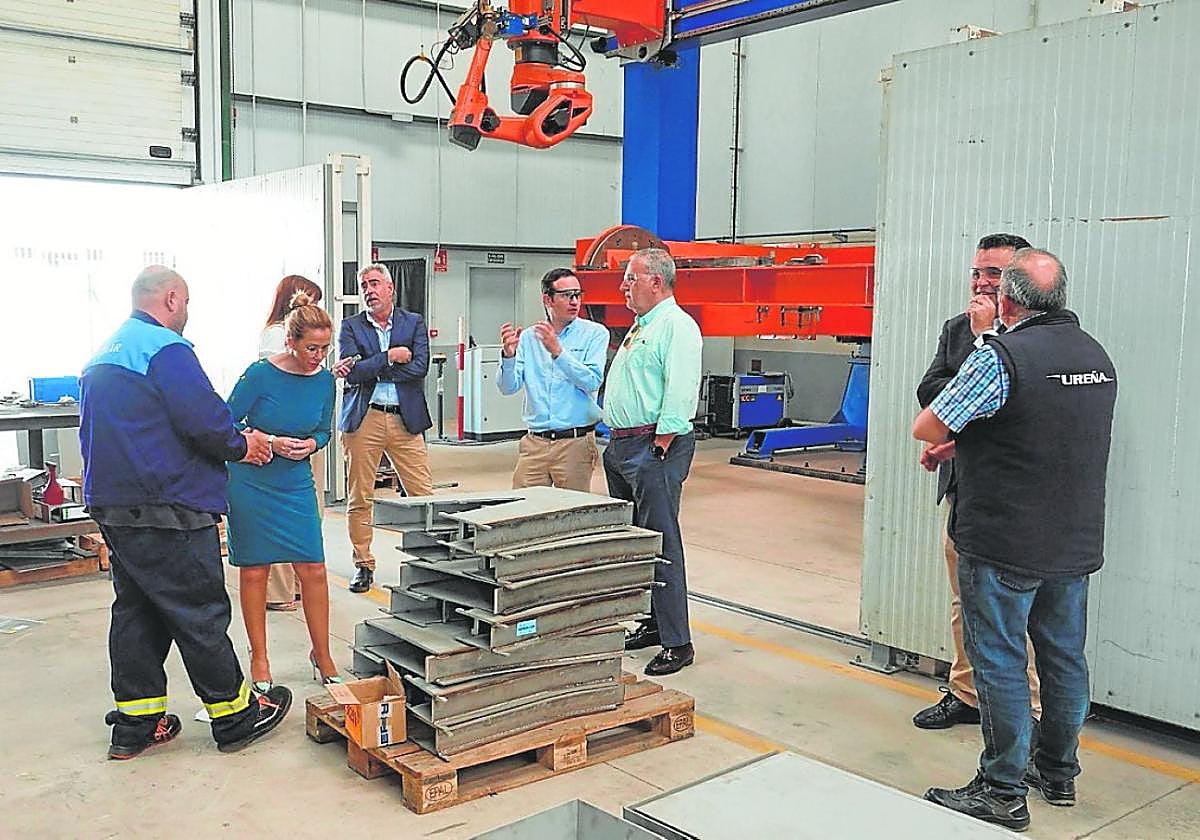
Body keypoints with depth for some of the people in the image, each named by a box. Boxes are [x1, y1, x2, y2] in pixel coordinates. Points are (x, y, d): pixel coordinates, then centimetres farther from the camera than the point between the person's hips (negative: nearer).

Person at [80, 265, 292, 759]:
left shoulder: (103, 356, 17)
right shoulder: (165, 348, -13)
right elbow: (203, 418, -22)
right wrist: (241, 445, -2)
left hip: (110, 503, 9)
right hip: (166, 508, -9)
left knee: (135, 610, 15)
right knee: (201, 614, 0)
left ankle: (134, 725, 21)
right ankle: (236, 717, 10)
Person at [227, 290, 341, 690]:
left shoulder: (324, 380, -3)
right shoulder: (260, 374, -17)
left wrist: (311, 444, -11)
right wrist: (270, 442, -22)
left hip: (297, 484, 4)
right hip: (252, 483, -3)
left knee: (313, 570, 1)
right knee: (254, 571, 6)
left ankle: (321, 653, 16)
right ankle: (259, 658, 20)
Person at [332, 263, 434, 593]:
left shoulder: (414, 323, 8)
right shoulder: (351, 326, 7)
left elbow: (419, 368, -8)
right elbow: (353, 373, -8)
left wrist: (367, 368, -10)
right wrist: (390, 357, -11)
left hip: (406, 419, 0)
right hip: (363, 419, 0)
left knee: (423, 495, -2)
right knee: (359, 498, 4)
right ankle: (364, 565, 15)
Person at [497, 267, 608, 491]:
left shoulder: (595, 334, 0)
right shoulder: (528, 337, 9)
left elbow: (592, 381, -13)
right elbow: (508, 388, 2)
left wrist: (558, 351, -20)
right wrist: (508, 355, -16)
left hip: (575, 441, -2)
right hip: (534, 443, 3)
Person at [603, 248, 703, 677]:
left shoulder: (677, 326, -11)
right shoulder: (639, 327, 21)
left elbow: (680, 394, -20)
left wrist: (659, 447, -20)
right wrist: (618, 442, 18)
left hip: (653, 447, -11)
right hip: (622, 446, 11)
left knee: (661, 544, -9)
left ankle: (677, 644, -4)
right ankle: (654, 623, 27)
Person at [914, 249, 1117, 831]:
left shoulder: (1002, 356, -19)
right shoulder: (1097, 356, 7)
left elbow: (926, 428, -15)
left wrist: (957, 437, 7)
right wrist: (968, 441, 18)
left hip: (1005, 546, -8)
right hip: (1077, 542, 8)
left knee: (1000, 662, 2)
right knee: (1064, 657, 17)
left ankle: (1003, 791, 11)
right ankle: (1059, 772, 32)